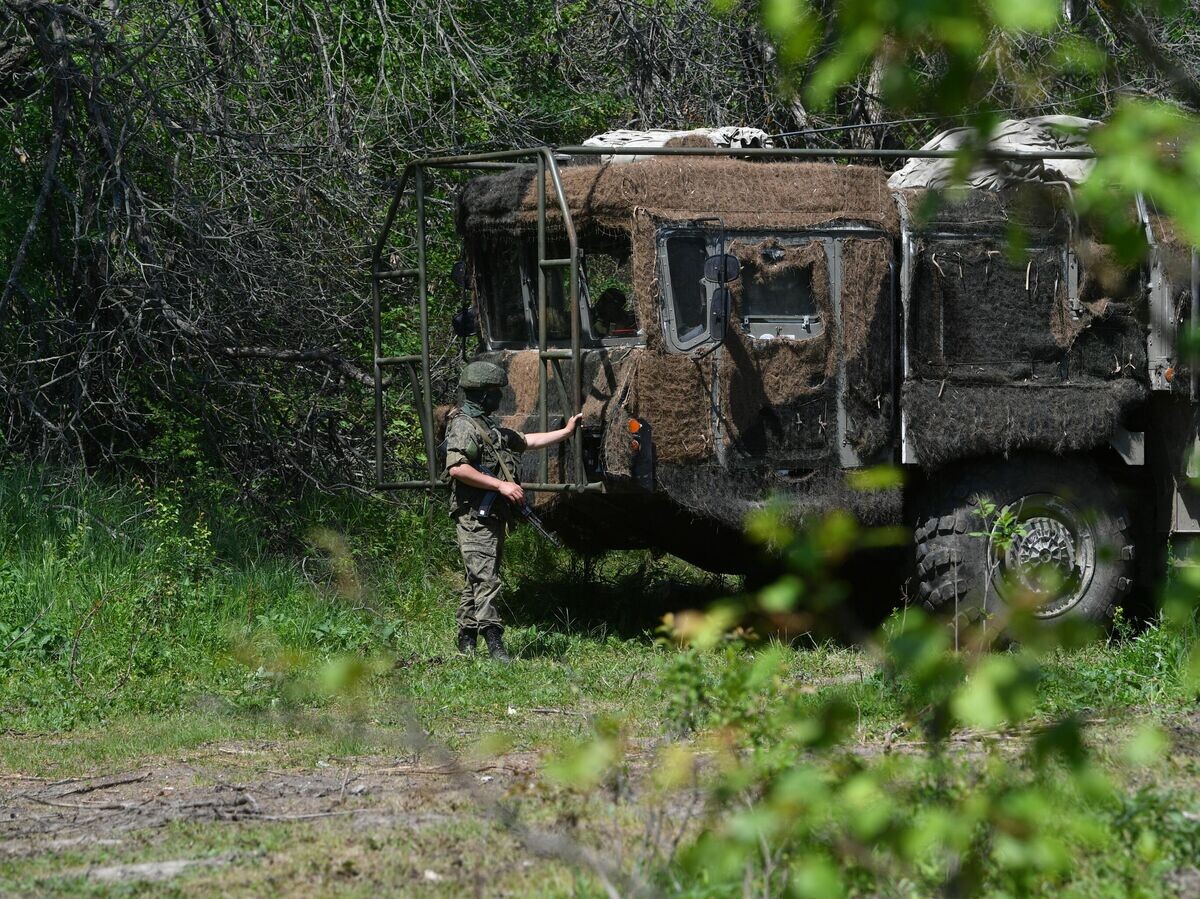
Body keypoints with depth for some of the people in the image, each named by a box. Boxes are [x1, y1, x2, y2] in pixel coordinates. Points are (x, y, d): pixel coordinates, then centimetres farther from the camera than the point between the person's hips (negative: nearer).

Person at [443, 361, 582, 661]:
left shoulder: (490, 428, 22)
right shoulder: (464, 426, -12)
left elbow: (526, 441, 32)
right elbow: (457, 467, -24)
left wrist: (567, 431, 34)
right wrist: (500, 485, -24)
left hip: (494, 516, 11)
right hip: (475, 516, -11)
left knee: (478, 580, 12)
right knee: (485, 579, -16)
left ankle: (466, 643, 16)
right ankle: (494, 644, -23)